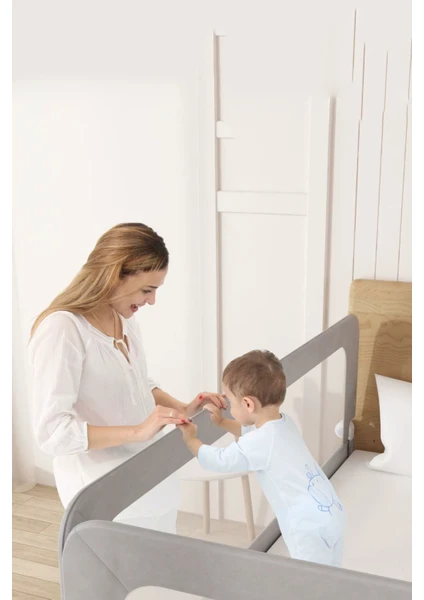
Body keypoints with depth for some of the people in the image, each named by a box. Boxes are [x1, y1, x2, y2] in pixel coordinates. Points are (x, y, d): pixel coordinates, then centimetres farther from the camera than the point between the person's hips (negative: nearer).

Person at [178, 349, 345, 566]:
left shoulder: (258, 445, -20)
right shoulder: (283, 423, 7)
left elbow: (217, 461, -4)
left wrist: (190, 438, 11)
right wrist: (221, 422, 29)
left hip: (311, 526, -10)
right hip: (329, 513, 10)